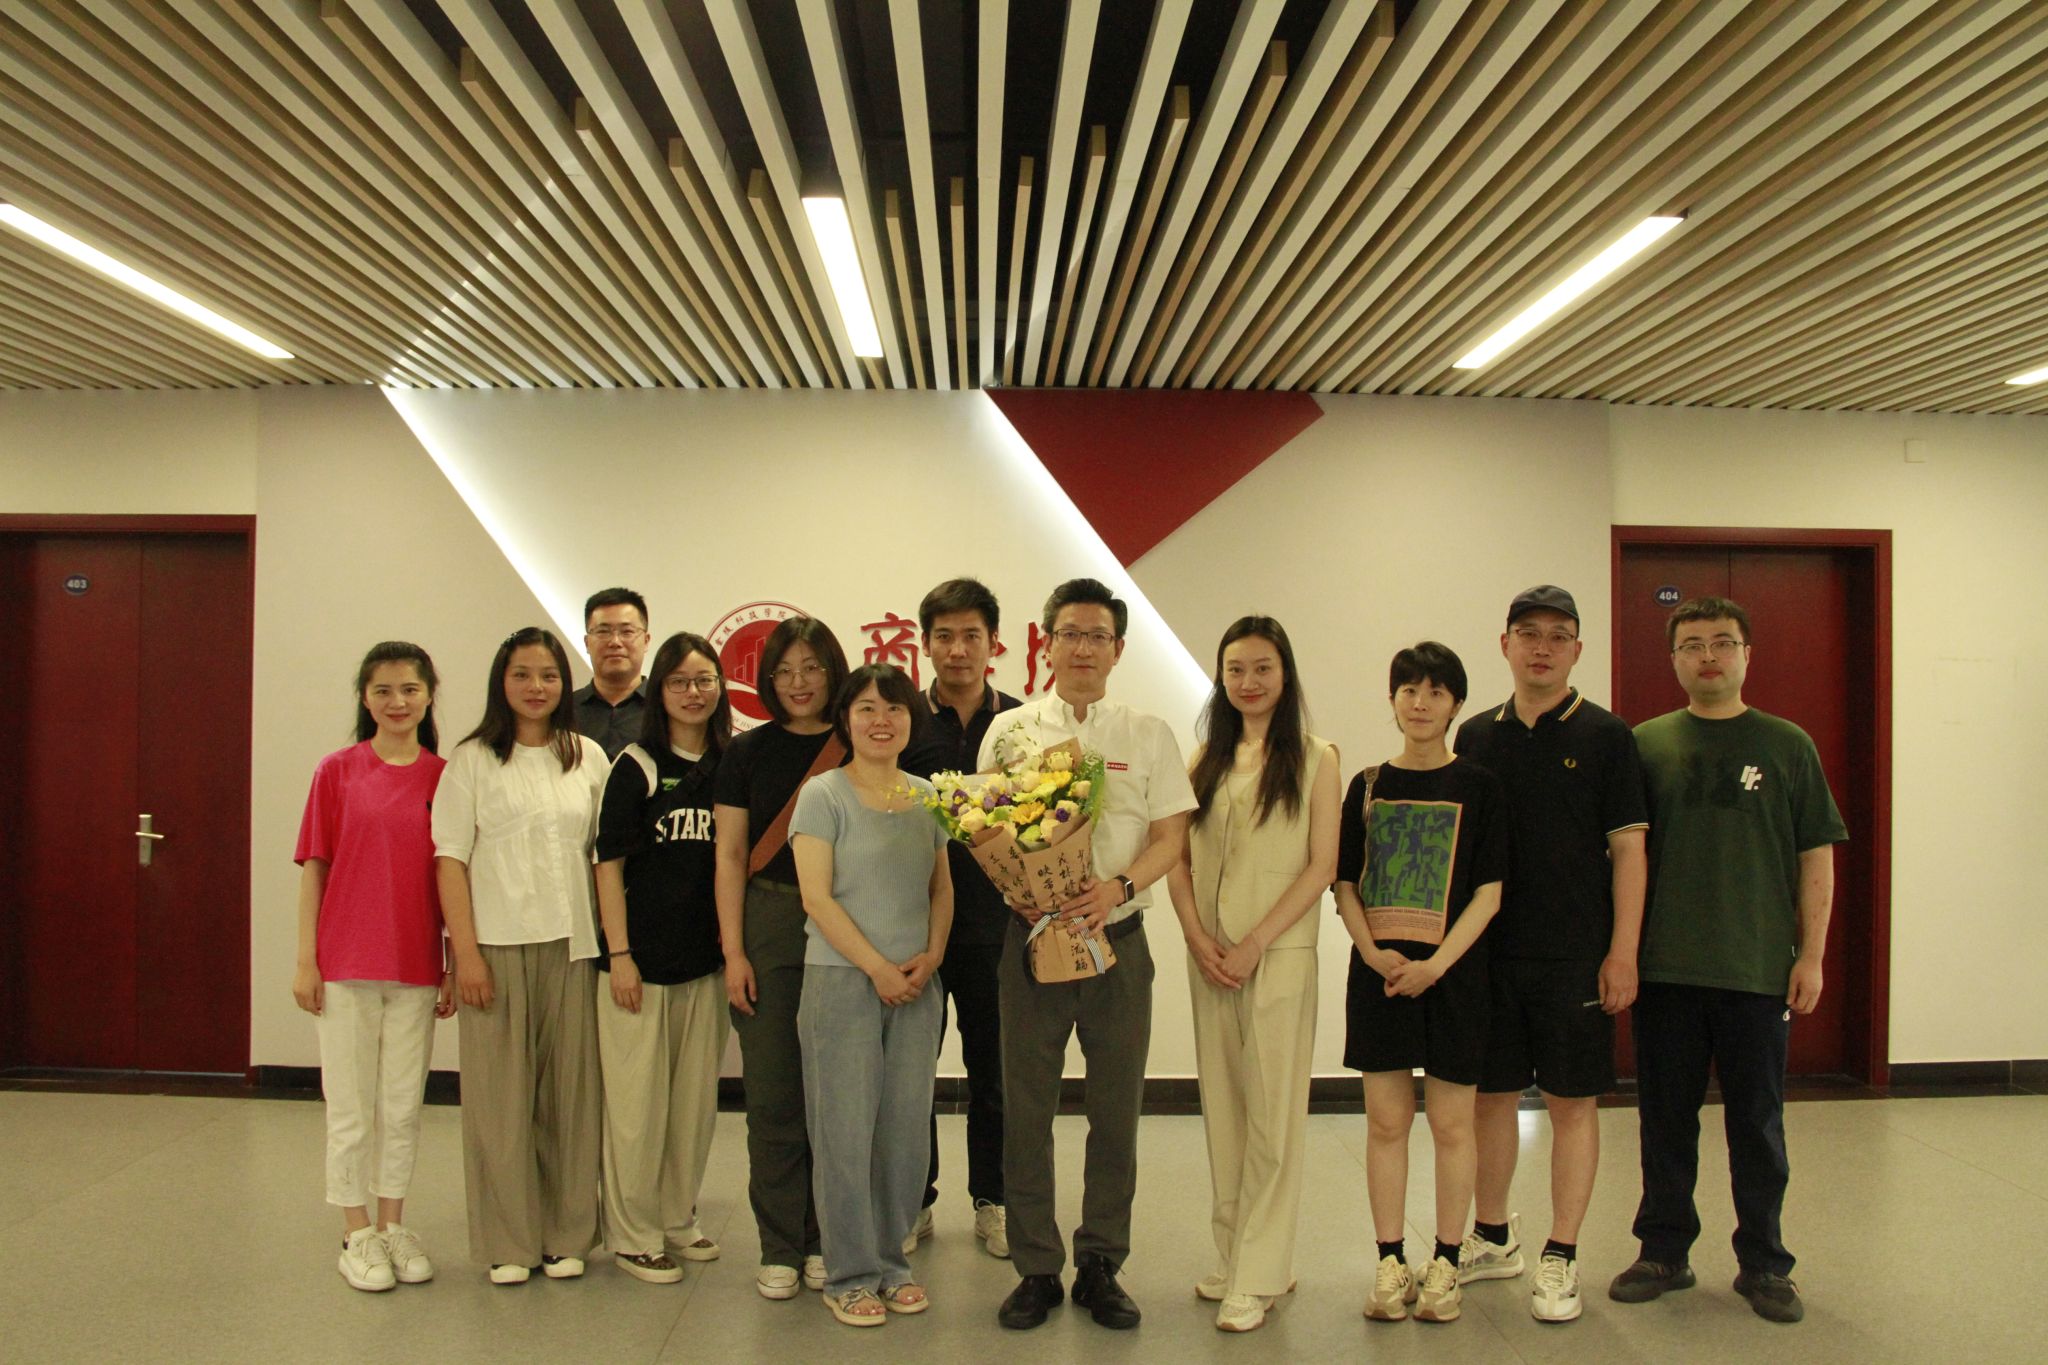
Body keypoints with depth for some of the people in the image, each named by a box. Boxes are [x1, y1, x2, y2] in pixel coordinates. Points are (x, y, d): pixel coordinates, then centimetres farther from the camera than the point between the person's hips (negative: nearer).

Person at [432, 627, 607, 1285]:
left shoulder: (589, 757, 9)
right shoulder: (473, 760, 2)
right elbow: (451, 860, -2)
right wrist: (465, 949, -9)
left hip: (571, 943, 2)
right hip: (497, 943, -2)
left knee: (569, 1088, 6)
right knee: (500, 1090, 2)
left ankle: (566, 1235, 19)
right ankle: (506, 1241, 15)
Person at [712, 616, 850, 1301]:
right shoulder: (748, 752, 6)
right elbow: (731, 855, 5)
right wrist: (733, 950, -2)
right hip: (769, 926, 0)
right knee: (772, 1094, 3)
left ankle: (825, 1242, 20)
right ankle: (780, 1248, 16)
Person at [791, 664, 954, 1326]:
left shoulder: (927, 796, 9)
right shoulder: (823, 794, -5)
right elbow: (816, 896, -10)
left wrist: (930, 955, -3)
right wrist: (877, 967, -12)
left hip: (917, 985, 4)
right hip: (842, 980, -4)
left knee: (906, 1127, 9)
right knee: (846, 1129, 2)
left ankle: (891, 1259, 25)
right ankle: (850, 1274, 16)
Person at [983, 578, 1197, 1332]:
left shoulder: (1148, 734, 6)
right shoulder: (1009, 731, 5)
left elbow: (1170, 837, 2)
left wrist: (1120, 885, -17)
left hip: (1118, 937, 1)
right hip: (1032, 935, 0)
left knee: (1117, 1109, 7)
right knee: (1027, 1108, 4)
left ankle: (1100, 1264, 23)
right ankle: (1035, 1267, 19)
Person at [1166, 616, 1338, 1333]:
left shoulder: (1314, 758, -1)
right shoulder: (1206, 758, 11)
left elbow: (1321, 864, -6)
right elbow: (1177, 857, 9)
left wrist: (1254, 944, -13)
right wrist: (1197, 936, -6)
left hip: (1279, 954, -4)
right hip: (1209, 955, 4)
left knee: (1271, 1115, -1)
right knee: (1222, 1108, 11)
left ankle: (1258, 1278, 9)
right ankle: (1232, 1257, 23)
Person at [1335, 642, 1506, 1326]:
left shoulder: (1476, 786, -1)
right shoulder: (1368, 786, 6)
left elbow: (1488, 891, -5)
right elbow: (1345, 885, 6)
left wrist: (1436, 964, -15)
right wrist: (1375, 954, -10)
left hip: (1451, 973, -2)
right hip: (1379, 972, 2)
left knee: (1450, 1123, 6)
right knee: (1386, 1120, 7)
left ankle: (1444, 1263, 20)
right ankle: (1390, 1263, 19)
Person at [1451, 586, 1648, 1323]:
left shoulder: (1606, 735, -2)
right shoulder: (1476, 735, 7)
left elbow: (1627, 847, -4)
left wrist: (1622, 951, -10)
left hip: (1574, 955, -3)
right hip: (1489, 950, 3)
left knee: (1573, 1101, 4)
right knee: (1490, 1094, 11)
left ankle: (1560, 1258, 16)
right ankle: (1492, 1238, 28)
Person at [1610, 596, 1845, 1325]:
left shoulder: (1787, 746, 3)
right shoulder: (1646, 744, 4)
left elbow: (1816, 858, 4)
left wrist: (1811, 955, -2)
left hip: (1758, 968, -1)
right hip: (1664, 967, 1)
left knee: (1757, 1124, 9)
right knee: (1665, 1118, 10)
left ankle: (1763, 1264, 23)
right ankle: (1664, 1250, 24)